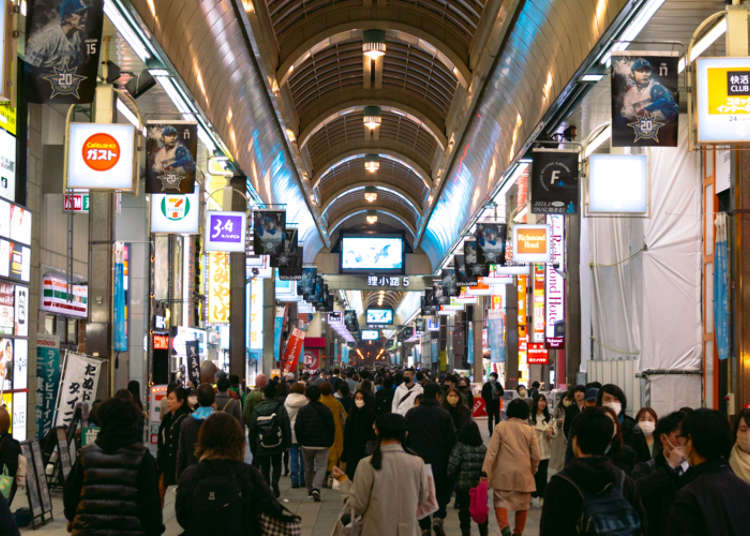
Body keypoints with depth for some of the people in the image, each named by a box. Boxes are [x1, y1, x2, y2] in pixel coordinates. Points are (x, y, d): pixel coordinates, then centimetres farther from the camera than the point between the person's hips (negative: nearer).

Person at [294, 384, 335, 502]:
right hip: (322, 444, -1)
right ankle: (316, 488, -20)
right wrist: (330, 442, 9)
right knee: (321, 467, 0)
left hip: (307, 444, 1)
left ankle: (310, 490, 25)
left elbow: (298, 427, -5)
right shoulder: (326, 410, -2)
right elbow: (332, 428, -1)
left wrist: (300, 441, 9)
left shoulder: (302, 410, -4)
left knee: (308, 468, 16)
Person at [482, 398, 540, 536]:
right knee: (522, 504, 16)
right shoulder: (530, 430, -1)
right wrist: (533, 470, 19)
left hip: (504, 474, -1)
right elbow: (536, 456, 1)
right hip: (523, 474, 2)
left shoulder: (500, 427, -5)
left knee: (500, 501, 5)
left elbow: (492, 451, -9)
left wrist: (485, 471, -7)